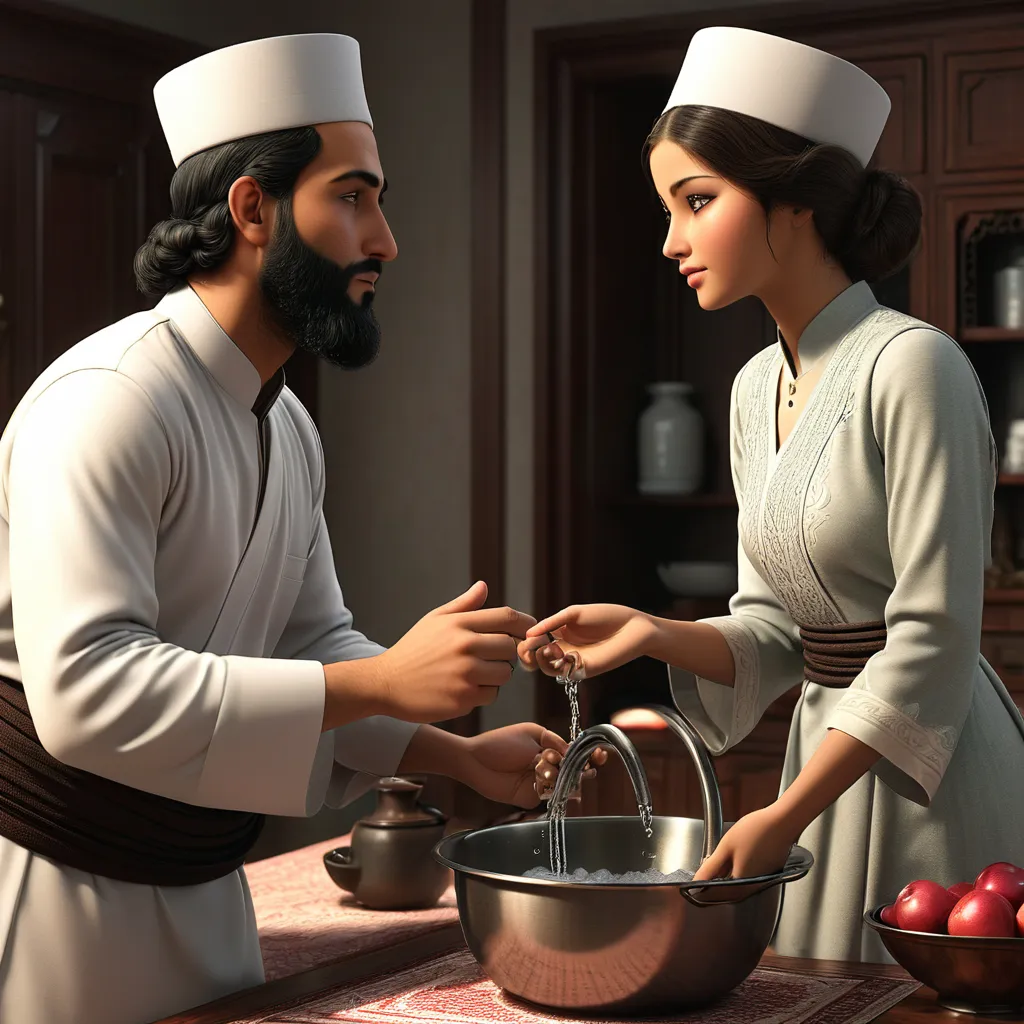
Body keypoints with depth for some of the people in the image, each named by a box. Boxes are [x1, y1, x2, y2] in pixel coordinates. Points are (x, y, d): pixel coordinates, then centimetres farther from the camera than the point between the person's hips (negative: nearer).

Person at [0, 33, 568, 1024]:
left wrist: (461, 752, 1)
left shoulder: (287, 427, 9)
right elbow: (84, 689, -31)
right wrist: (382, 681, -31)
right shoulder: (111, 400, -21)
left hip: (202, 890, 9)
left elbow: (312, 643, 16)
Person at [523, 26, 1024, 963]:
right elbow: (775, 629, 10)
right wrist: (654, 635, -8)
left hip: (934, 765, -7)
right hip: (830, 749, 7)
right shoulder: (758, 388, 8)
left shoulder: (910, 367, -17)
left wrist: (785, 815, -21)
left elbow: (932, 638, -20)